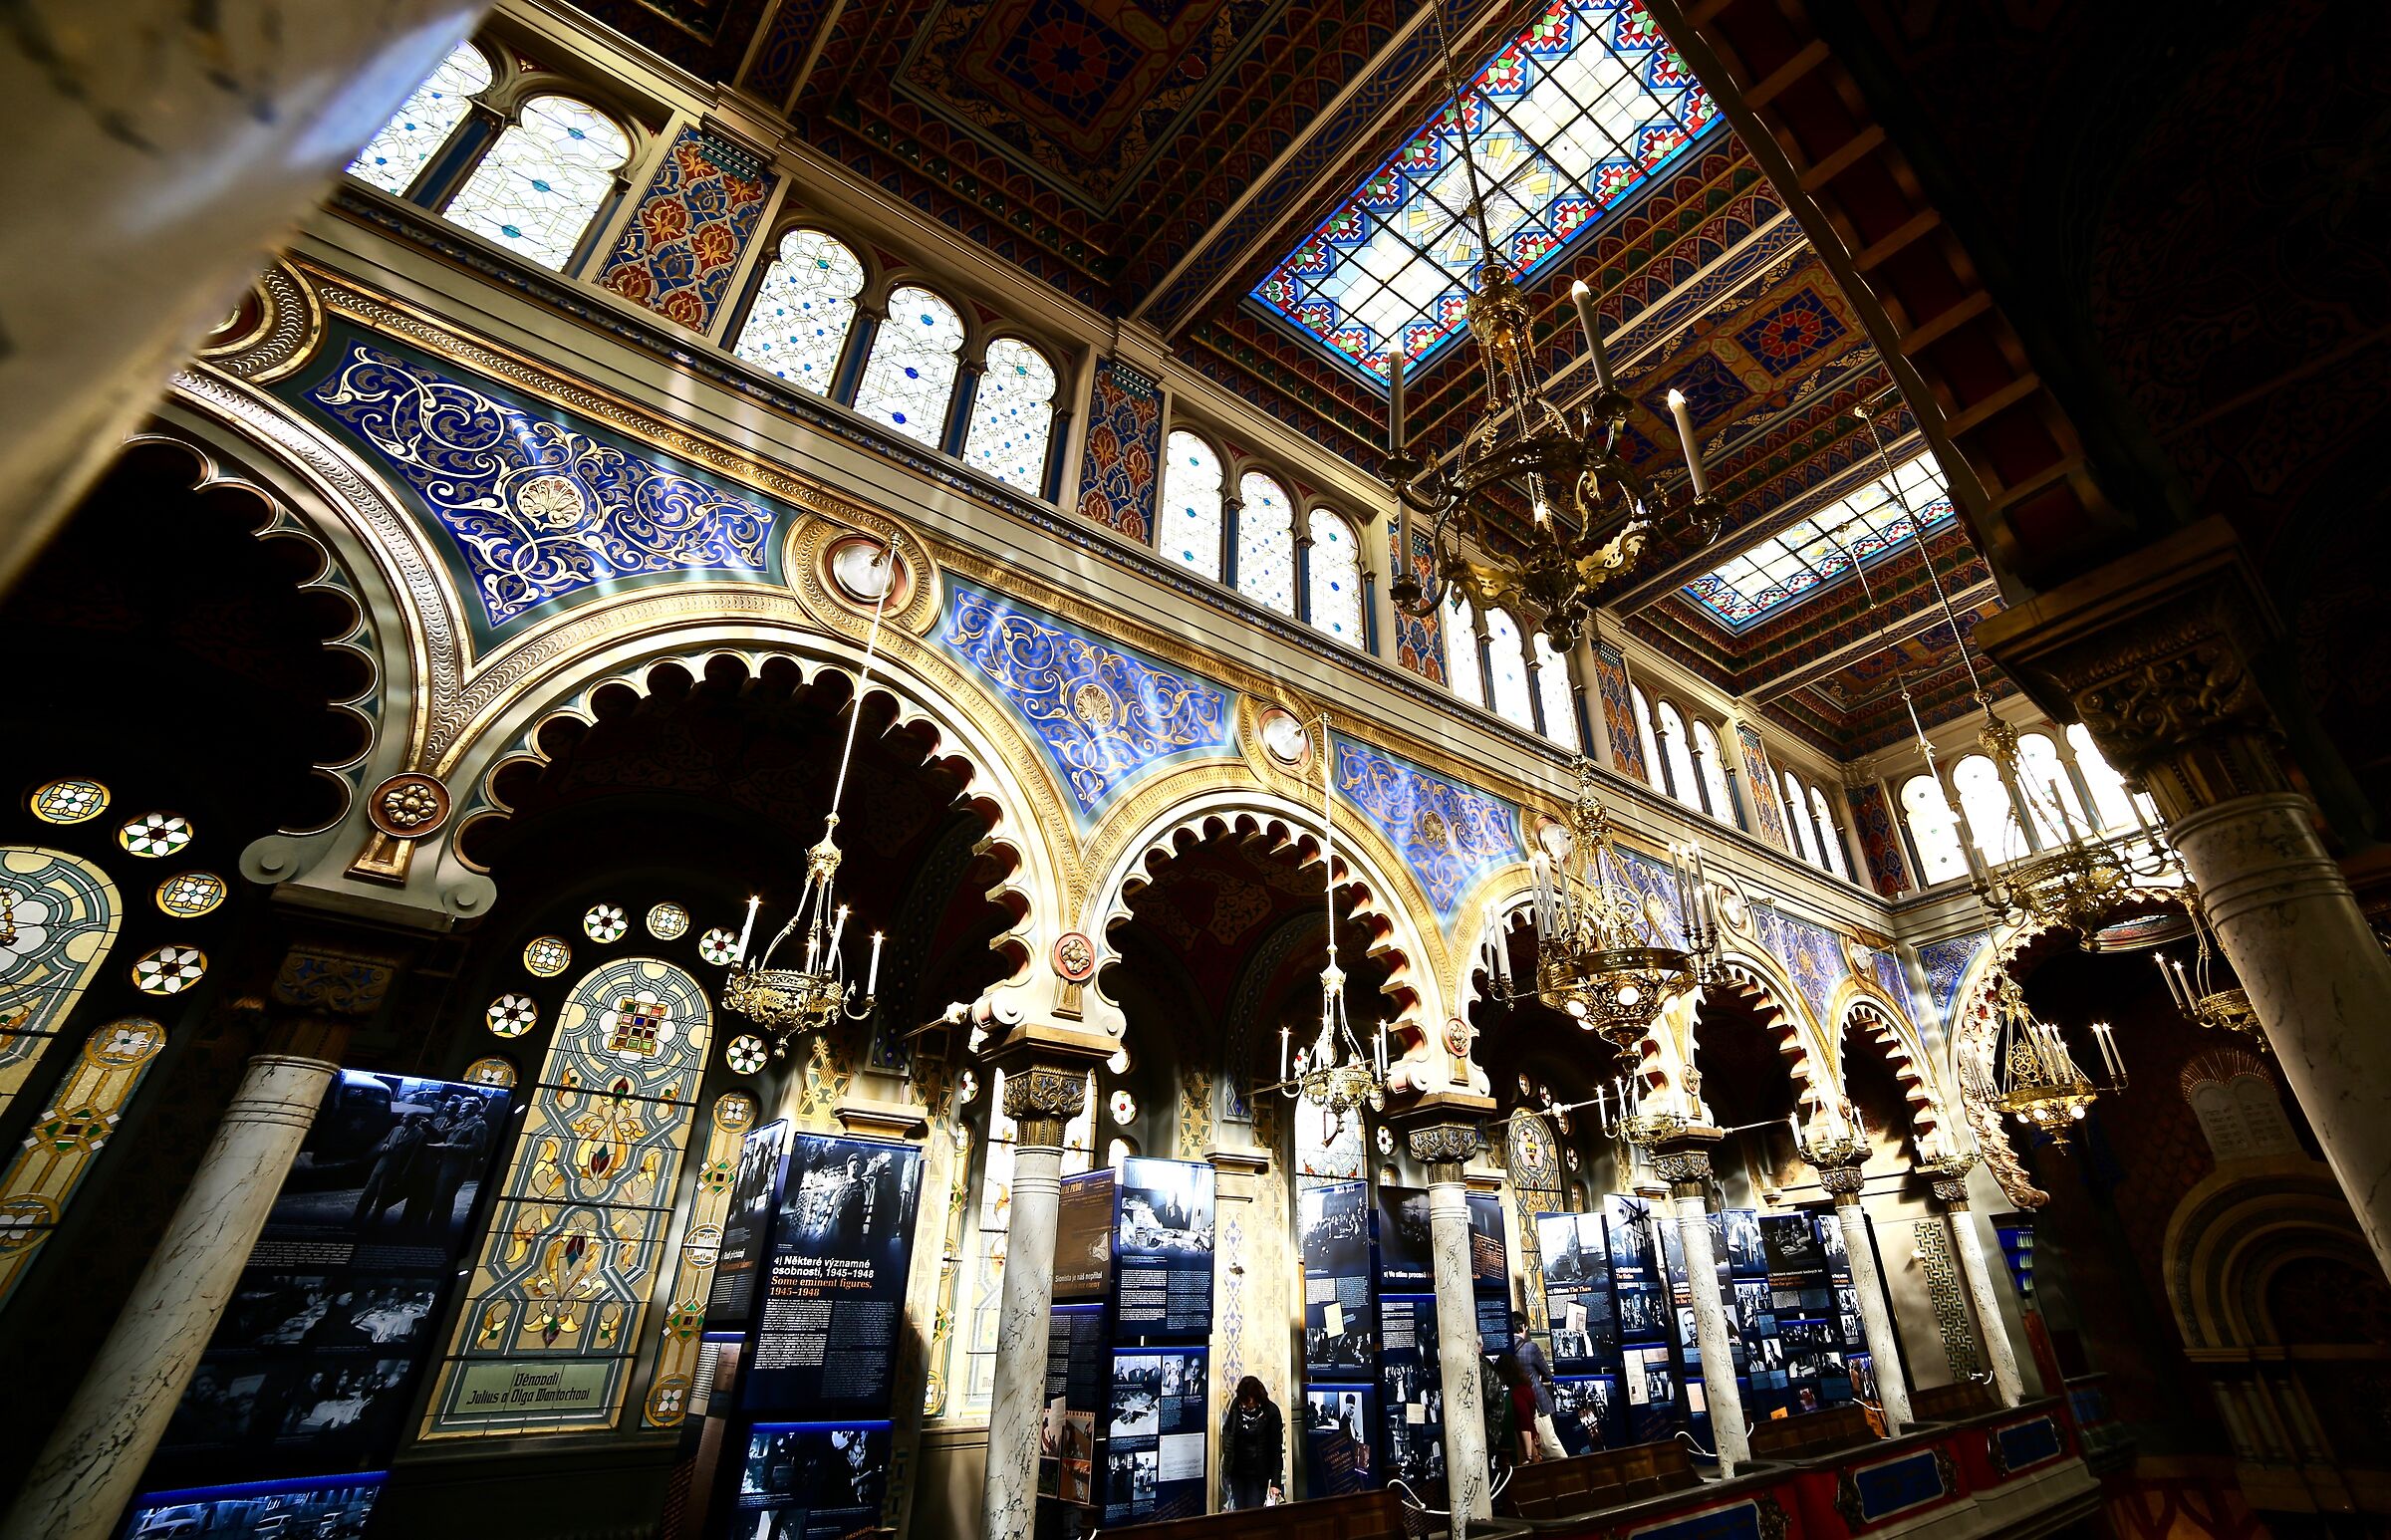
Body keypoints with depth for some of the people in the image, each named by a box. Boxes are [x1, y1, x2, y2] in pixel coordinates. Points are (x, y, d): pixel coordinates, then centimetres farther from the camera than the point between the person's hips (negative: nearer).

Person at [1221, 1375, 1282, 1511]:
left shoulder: (1271, 1412, -17)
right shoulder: (1237, 1405, -6)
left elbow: (1277, 1448, -12)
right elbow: (1228, 1430, 10)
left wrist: (1275, 1482, -13)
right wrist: (1226, 1453, -8)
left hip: (1258, 1473, -4)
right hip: (1237, 1470, 4)